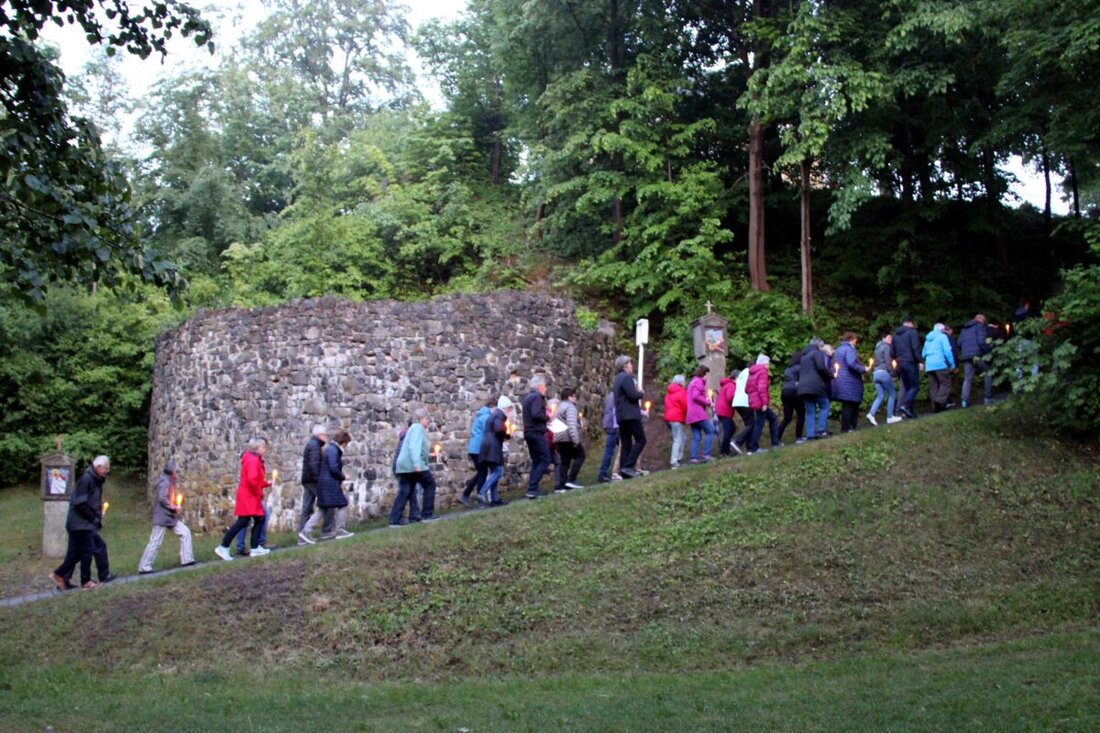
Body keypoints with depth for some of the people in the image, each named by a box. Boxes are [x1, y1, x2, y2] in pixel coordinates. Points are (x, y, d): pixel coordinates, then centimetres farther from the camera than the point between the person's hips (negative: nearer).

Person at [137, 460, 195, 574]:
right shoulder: (165, 481, -15)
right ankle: (144, 567, 1)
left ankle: (186, 560, 9)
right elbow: (162, 498, -25)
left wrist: (177, 506, 4)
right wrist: (174, 508, -16)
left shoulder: (170, 482, 15)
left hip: (170, 516, 10)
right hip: (162, 516, -10)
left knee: (185, 532, 6)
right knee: (155, 542, -5)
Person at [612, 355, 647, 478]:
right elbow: (633, 395, -18)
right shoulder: (627, 377, -8)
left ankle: (624, 471, 0)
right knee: (640, 440, -7)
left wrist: (637, 392, 15)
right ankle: (628, 466, -18)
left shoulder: (617, 379, 21)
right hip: (631, 415, -9)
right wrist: (641, 393, 2)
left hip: (621, 416, 9)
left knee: (626, 444, 6)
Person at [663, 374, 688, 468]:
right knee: (678, 440, -8)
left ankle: (679, 458, 15)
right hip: (677, 418, -9)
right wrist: (687, 416, 5)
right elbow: (686, 406, -10)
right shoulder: (682, 392, -8)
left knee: (681, 438, 17)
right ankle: (674, 461, -15)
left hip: (668, 417, 9)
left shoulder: (669, 392, 19)